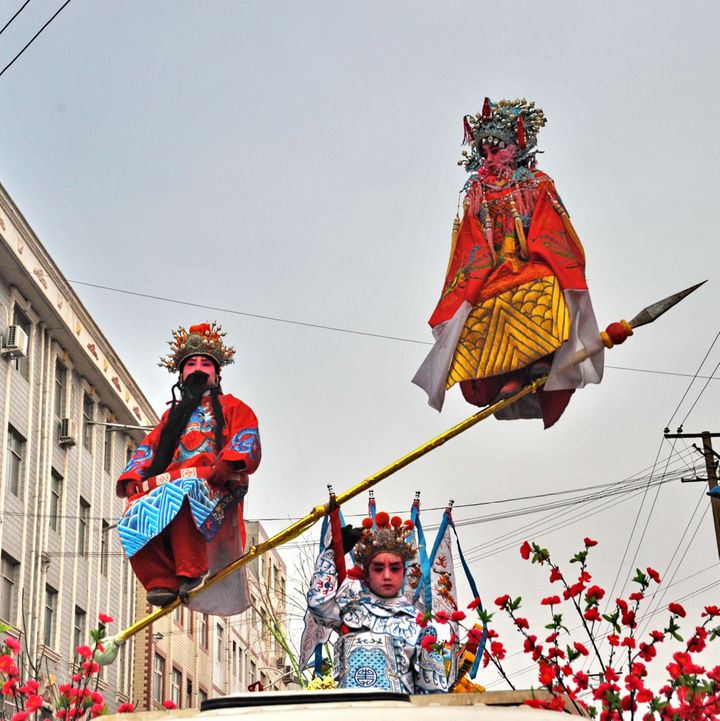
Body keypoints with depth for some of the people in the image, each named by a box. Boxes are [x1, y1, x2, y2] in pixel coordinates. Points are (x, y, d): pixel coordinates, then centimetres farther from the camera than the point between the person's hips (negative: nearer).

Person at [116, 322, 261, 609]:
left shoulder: (232, 407, 22)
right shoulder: (172, 415, 36)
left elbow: (248, 441, 4)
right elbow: (148, 448, 25)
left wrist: (227, 463, -17)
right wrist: (133, 477, 4)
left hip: (214, 486, -5)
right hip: (167, 484, 5)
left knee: (181, 496, -41)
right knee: (135, 513, -29)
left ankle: (191, 573, -39)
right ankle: (163, 581, -29)